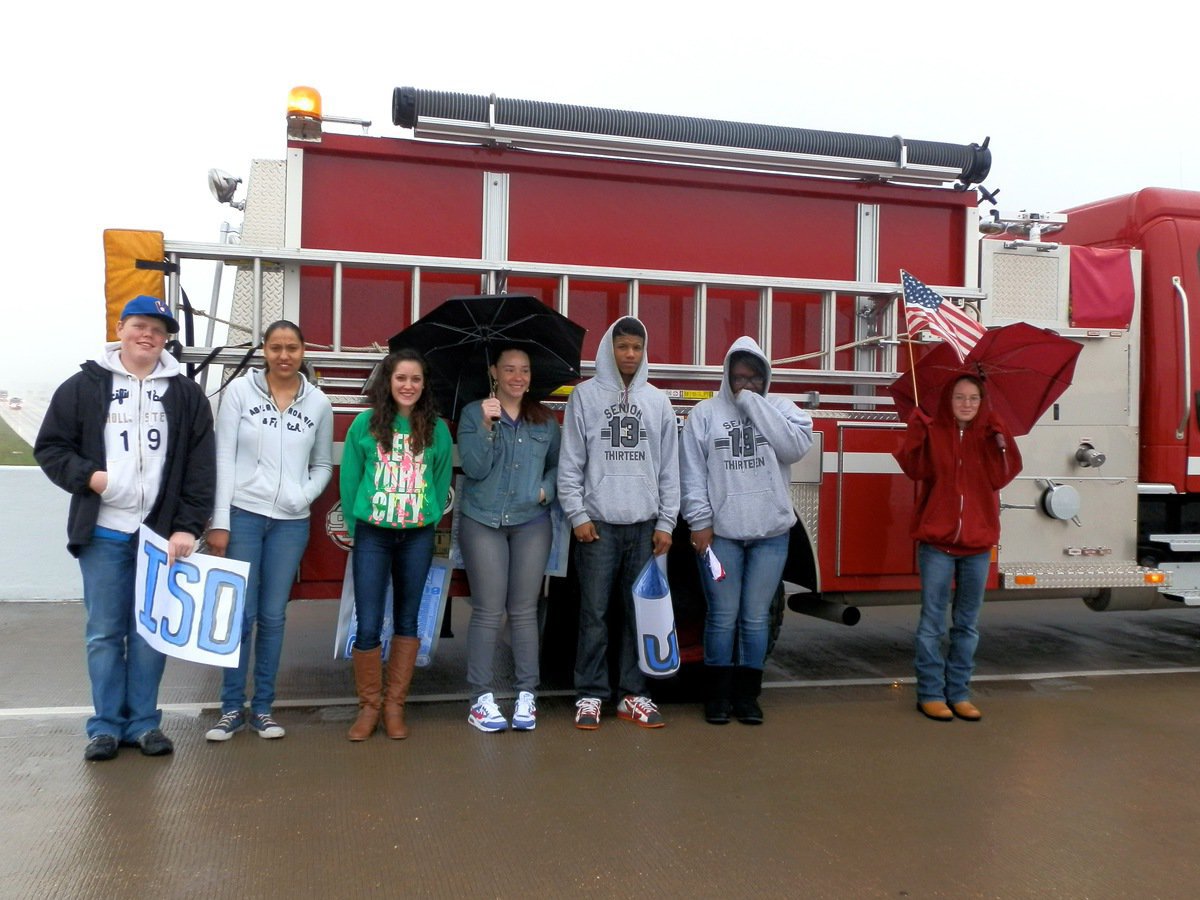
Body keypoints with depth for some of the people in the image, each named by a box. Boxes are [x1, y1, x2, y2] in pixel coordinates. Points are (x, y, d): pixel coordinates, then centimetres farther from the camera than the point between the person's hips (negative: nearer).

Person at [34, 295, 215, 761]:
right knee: (104, 632, 5)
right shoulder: (83, 387, 4)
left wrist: (188, 526, -6)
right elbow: (50, 448, 7)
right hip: (103, 533, 0)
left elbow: (200, 468, 1)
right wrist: (85, 475, -12)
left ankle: (144, 721, 18)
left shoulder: (186, 395, 5)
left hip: (162, 532, 0)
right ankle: (106, 725, 17)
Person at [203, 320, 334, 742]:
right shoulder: (240, 390, 0)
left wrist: (305, 496, -7)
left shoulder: (318, 403, 6)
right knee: (240, 613, 1)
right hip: (242, 515, -2)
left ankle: (263, 707, 18)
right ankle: (232, 707, 14)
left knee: (273, 616, 7)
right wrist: (219, 522, -6)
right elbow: (224, 457, -2)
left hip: (291, 522, 2)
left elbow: (323, 464, 13)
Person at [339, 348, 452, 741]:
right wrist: (355, 525, 4)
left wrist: (430, 520, 4)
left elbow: (442, 480, 9)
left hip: (418, 536, 2)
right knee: (368, 625, -4)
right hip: (372, 534, -1)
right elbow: (349, 479, 4)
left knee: (407, 620, 9)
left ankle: (395, 705, 21)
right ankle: (368, 706, 14)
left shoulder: (437, 429, 3)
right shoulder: (365, 424, 0)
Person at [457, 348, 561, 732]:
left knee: (524, 611, 4)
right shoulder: (473, 414, 1)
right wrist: (487, 426, -21)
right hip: (483, 521, -2)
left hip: (531, 522, 2)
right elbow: (474, 468, -9)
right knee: (488, 610, -2)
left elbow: (557, 465, 17)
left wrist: (547, 489, -2)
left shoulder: (544, 420, 9)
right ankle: (482, 698, 6)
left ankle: (526, 695, 12)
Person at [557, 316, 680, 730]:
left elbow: (670, 467, 9)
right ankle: (590, 694, 12)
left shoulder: (658, 401, 10)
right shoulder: (586, 395, 2)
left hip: (645, 525, 3)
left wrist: (666, 522, 4)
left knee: (641, 611, 7)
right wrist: (577, 515, -7)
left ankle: (633, 694, 17)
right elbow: (570, 462, -1)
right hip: (598, 523, -3)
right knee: (594, 613, 1)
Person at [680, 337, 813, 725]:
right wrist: (699, 521, -8)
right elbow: (692, 472, -1)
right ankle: (718, 693, 16)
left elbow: (796, 446, -12)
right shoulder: (706, 413, 2)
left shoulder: (780, 409, 7)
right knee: (722, 616, 4)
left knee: (756, 618, 7)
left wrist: (754, 404, -10)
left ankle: (747, 694, 19)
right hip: (720, 532, -1)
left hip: (771, 534, 1)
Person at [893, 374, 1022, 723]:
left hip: (978, 543, 3)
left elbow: (1001, 477, -8)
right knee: (932, 622, 2)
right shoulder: (932, 431, -1)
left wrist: (1002, 441, -19)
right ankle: (930, 693, 11)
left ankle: (958, 693, 21)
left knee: (967, 624, 11)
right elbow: (915, 469, -16)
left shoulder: (990, 435, 6)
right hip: (936, 541, -3)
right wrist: (915, 433, -28)